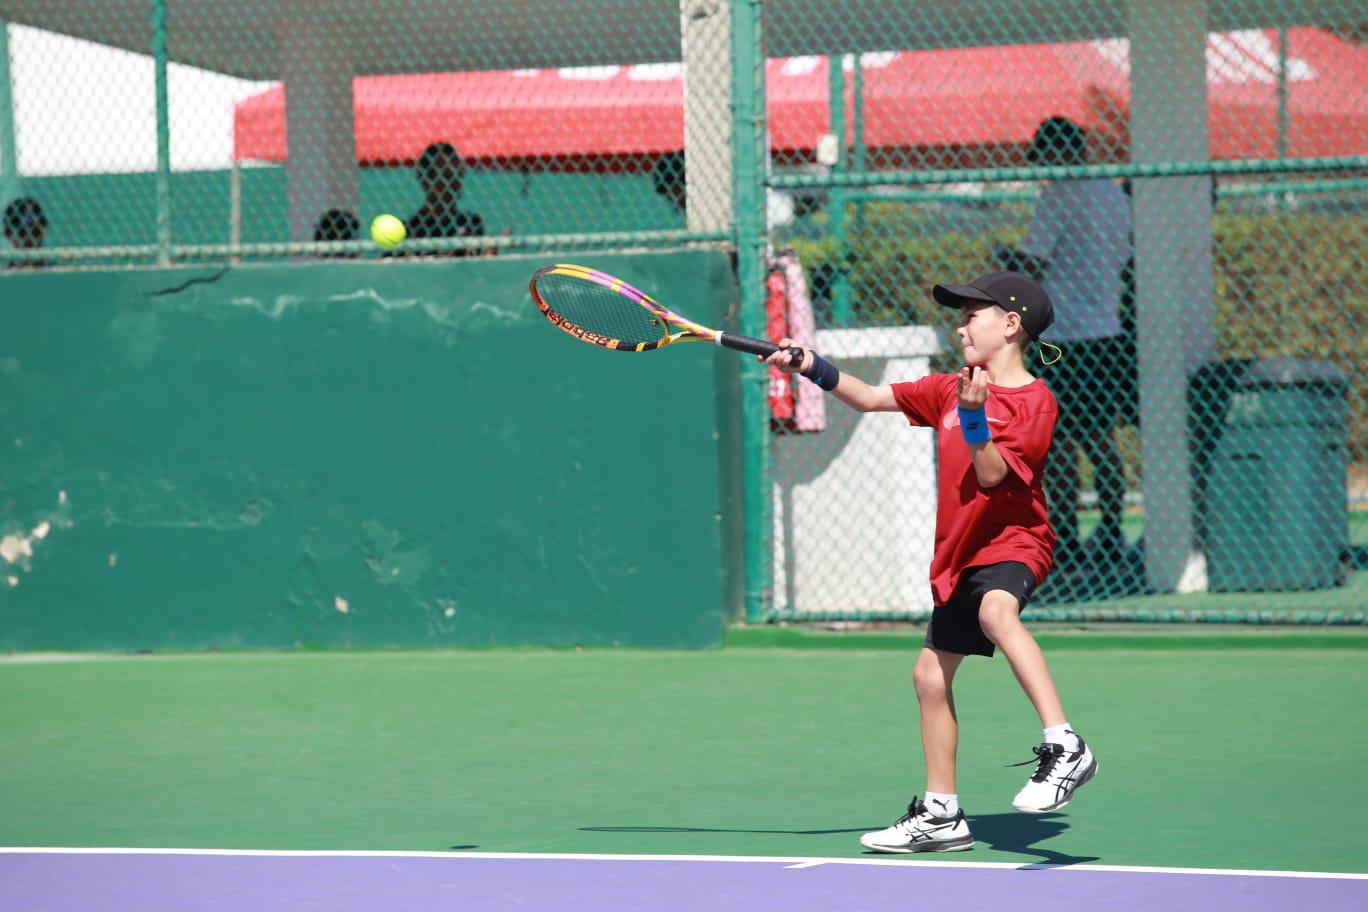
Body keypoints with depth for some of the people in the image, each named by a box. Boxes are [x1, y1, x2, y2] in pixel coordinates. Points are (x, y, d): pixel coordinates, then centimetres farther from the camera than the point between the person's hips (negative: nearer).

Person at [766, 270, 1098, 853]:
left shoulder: (1034, 401, -10)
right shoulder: (949, 389, 12)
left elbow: (992, 474, -20)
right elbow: (871, 398, 17)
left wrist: (974, 416, -32)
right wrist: (813, 368, 6)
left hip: (1011, 542, -9)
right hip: (957, 554, 9)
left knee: (996, 612, -40)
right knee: (930, 674, 12)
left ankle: (1064, 749, -47)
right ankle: (940, 815, 23)